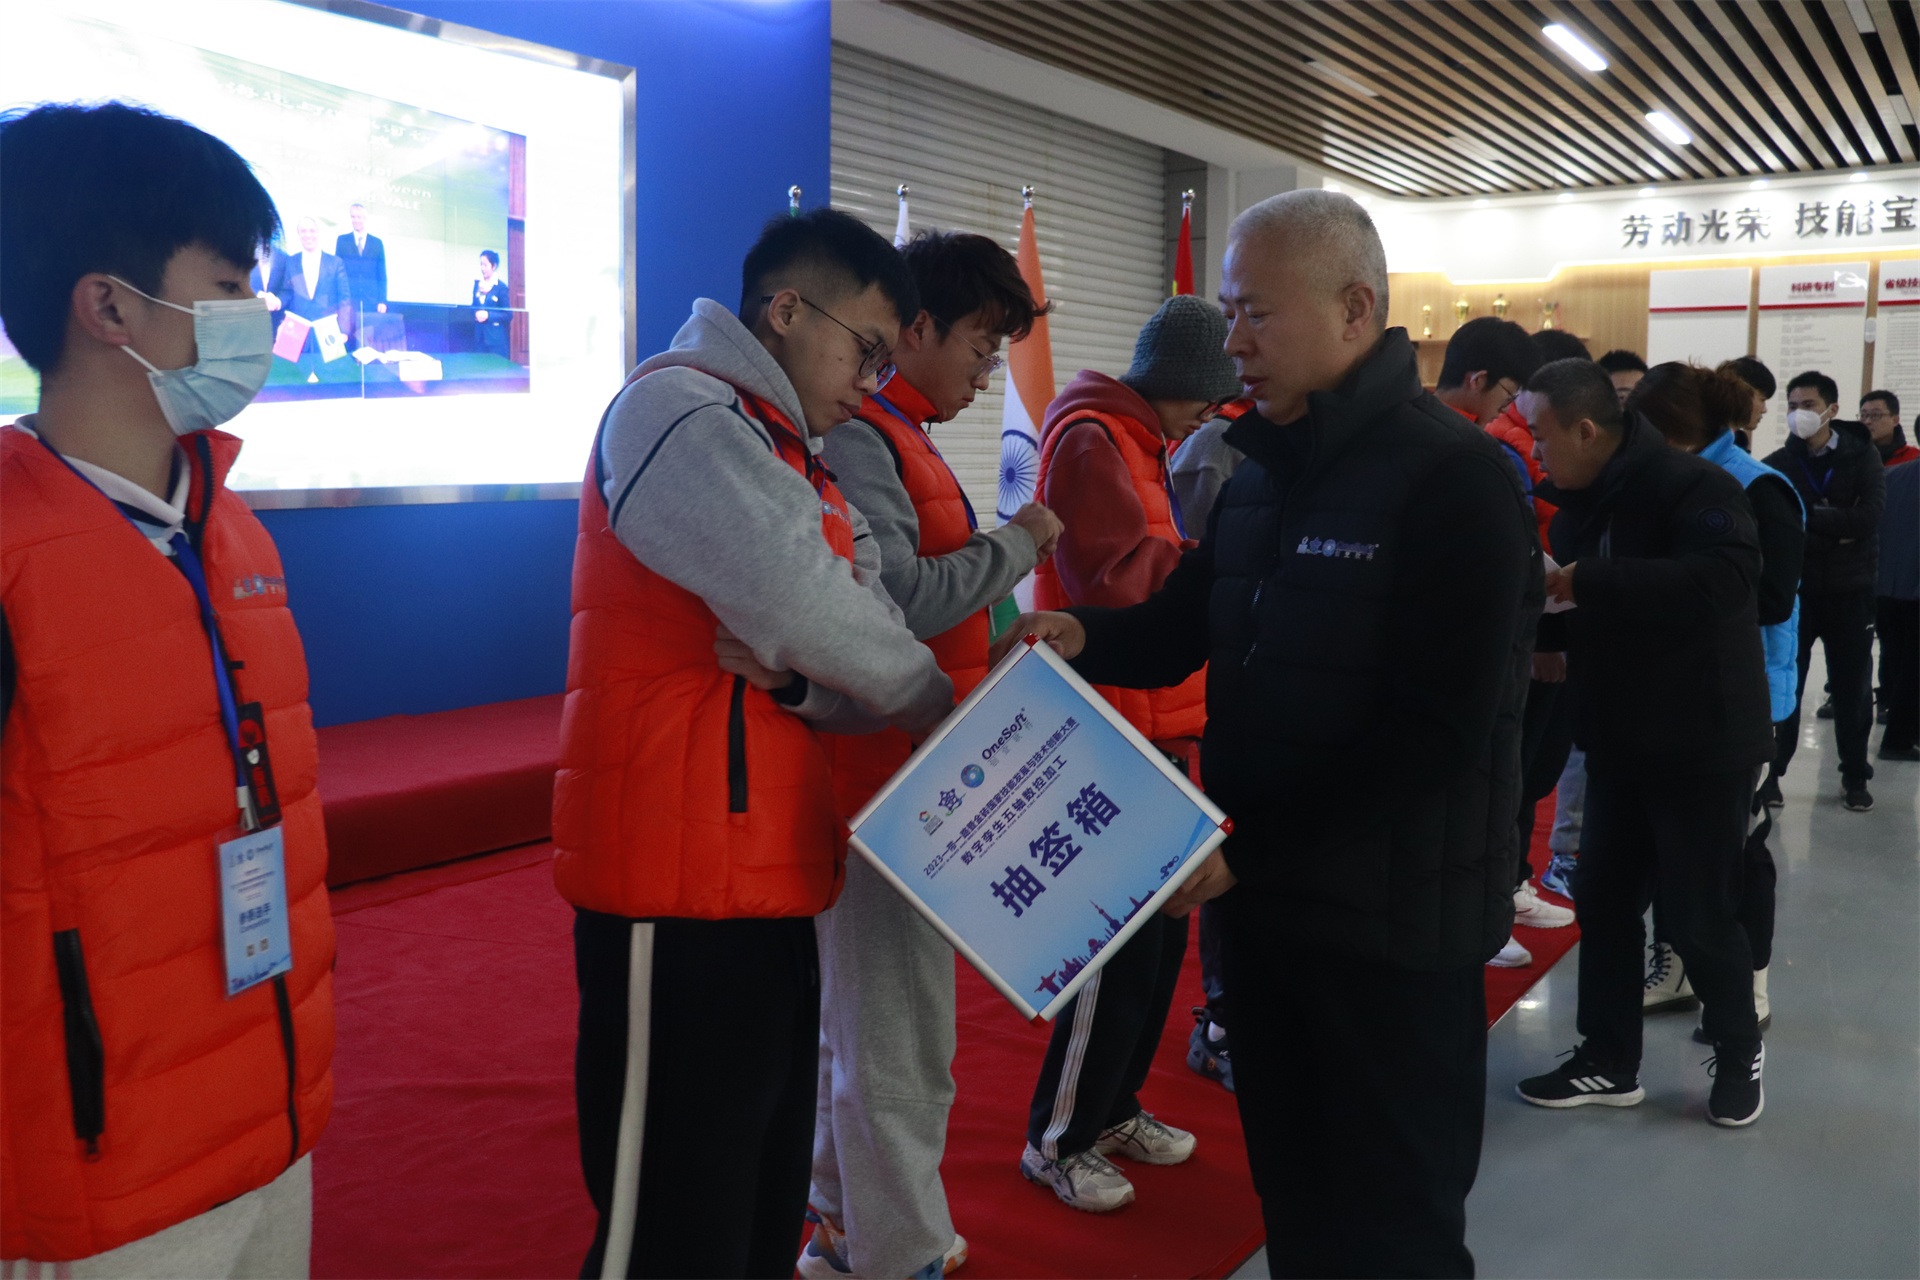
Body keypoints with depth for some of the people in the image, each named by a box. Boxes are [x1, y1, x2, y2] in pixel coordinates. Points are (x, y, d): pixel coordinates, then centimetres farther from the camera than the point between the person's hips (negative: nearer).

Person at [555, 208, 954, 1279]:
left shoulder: (796, 462, 19)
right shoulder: (677, 409, -10)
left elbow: (863, 643, 9)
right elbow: (800, 601, -22)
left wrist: (795, 679, -14)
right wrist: (938, 704, -6)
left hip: (773, 879, 9)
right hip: (680, 881, -9)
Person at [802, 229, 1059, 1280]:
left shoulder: (900, 438, 15)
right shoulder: (857, 439, -15)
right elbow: (896, 605, -24)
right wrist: (1015, 545, -12)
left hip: (906, 771, 10)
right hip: (885, 772, -10)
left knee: (864, 1018, 21)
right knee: (897, 1039, 1)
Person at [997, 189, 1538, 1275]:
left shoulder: (1457, 480, -16)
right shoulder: (1260, 471, 10)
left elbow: (1437, 732, -22)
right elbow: (1185, 627, 14)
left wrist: (1248, 850, -22)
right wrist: (1083, 637, -9)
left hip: (1392, 930, -7)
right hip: (1260, 900, 7)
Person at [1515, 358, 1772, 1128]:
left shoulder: (1689, 485, -19)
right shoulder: (1582, 502, 6)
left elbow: (1726, 574, -36)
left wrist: (1587, 582, -36)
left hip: (1702, 741, -7)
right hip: (1619, 741, 8)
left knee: (1697, 914, 3)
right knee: (1603, 900, 10)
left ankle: (1740, 1055, 27)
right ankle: (1608, 1063, 23)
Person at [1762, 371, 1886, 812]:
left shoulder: (1862, 456, 0)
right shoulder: (1777, 464, 1)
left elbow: (1869, 517, -14)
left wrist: (1809, 517, -17)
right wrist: (1836, 527, -18)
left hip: (1850, 591, 0)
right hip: (1794, 589, 0)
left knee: (1853, 685, 8)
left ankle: (1855, 775, 21)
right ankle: (1771, 771, 14)